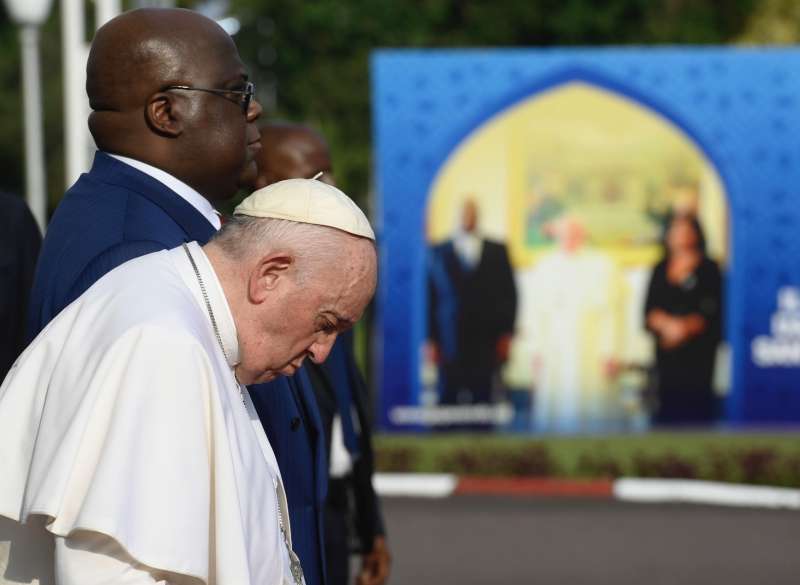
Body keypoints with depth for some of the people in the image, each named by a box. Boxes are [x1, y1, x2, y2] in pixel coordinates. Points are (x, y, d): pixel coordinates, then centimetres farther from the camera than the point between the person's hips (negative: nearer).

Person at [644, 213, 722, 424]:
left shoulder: (708, 269, 3)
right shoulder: (660, 270, 15)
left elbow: (711, 312, -6)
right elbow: (650, 312, 6)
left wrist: (686, 327, -18)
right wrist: (668, 324, -13)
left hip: (698, 351, -4)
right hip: (666, 350, 4)